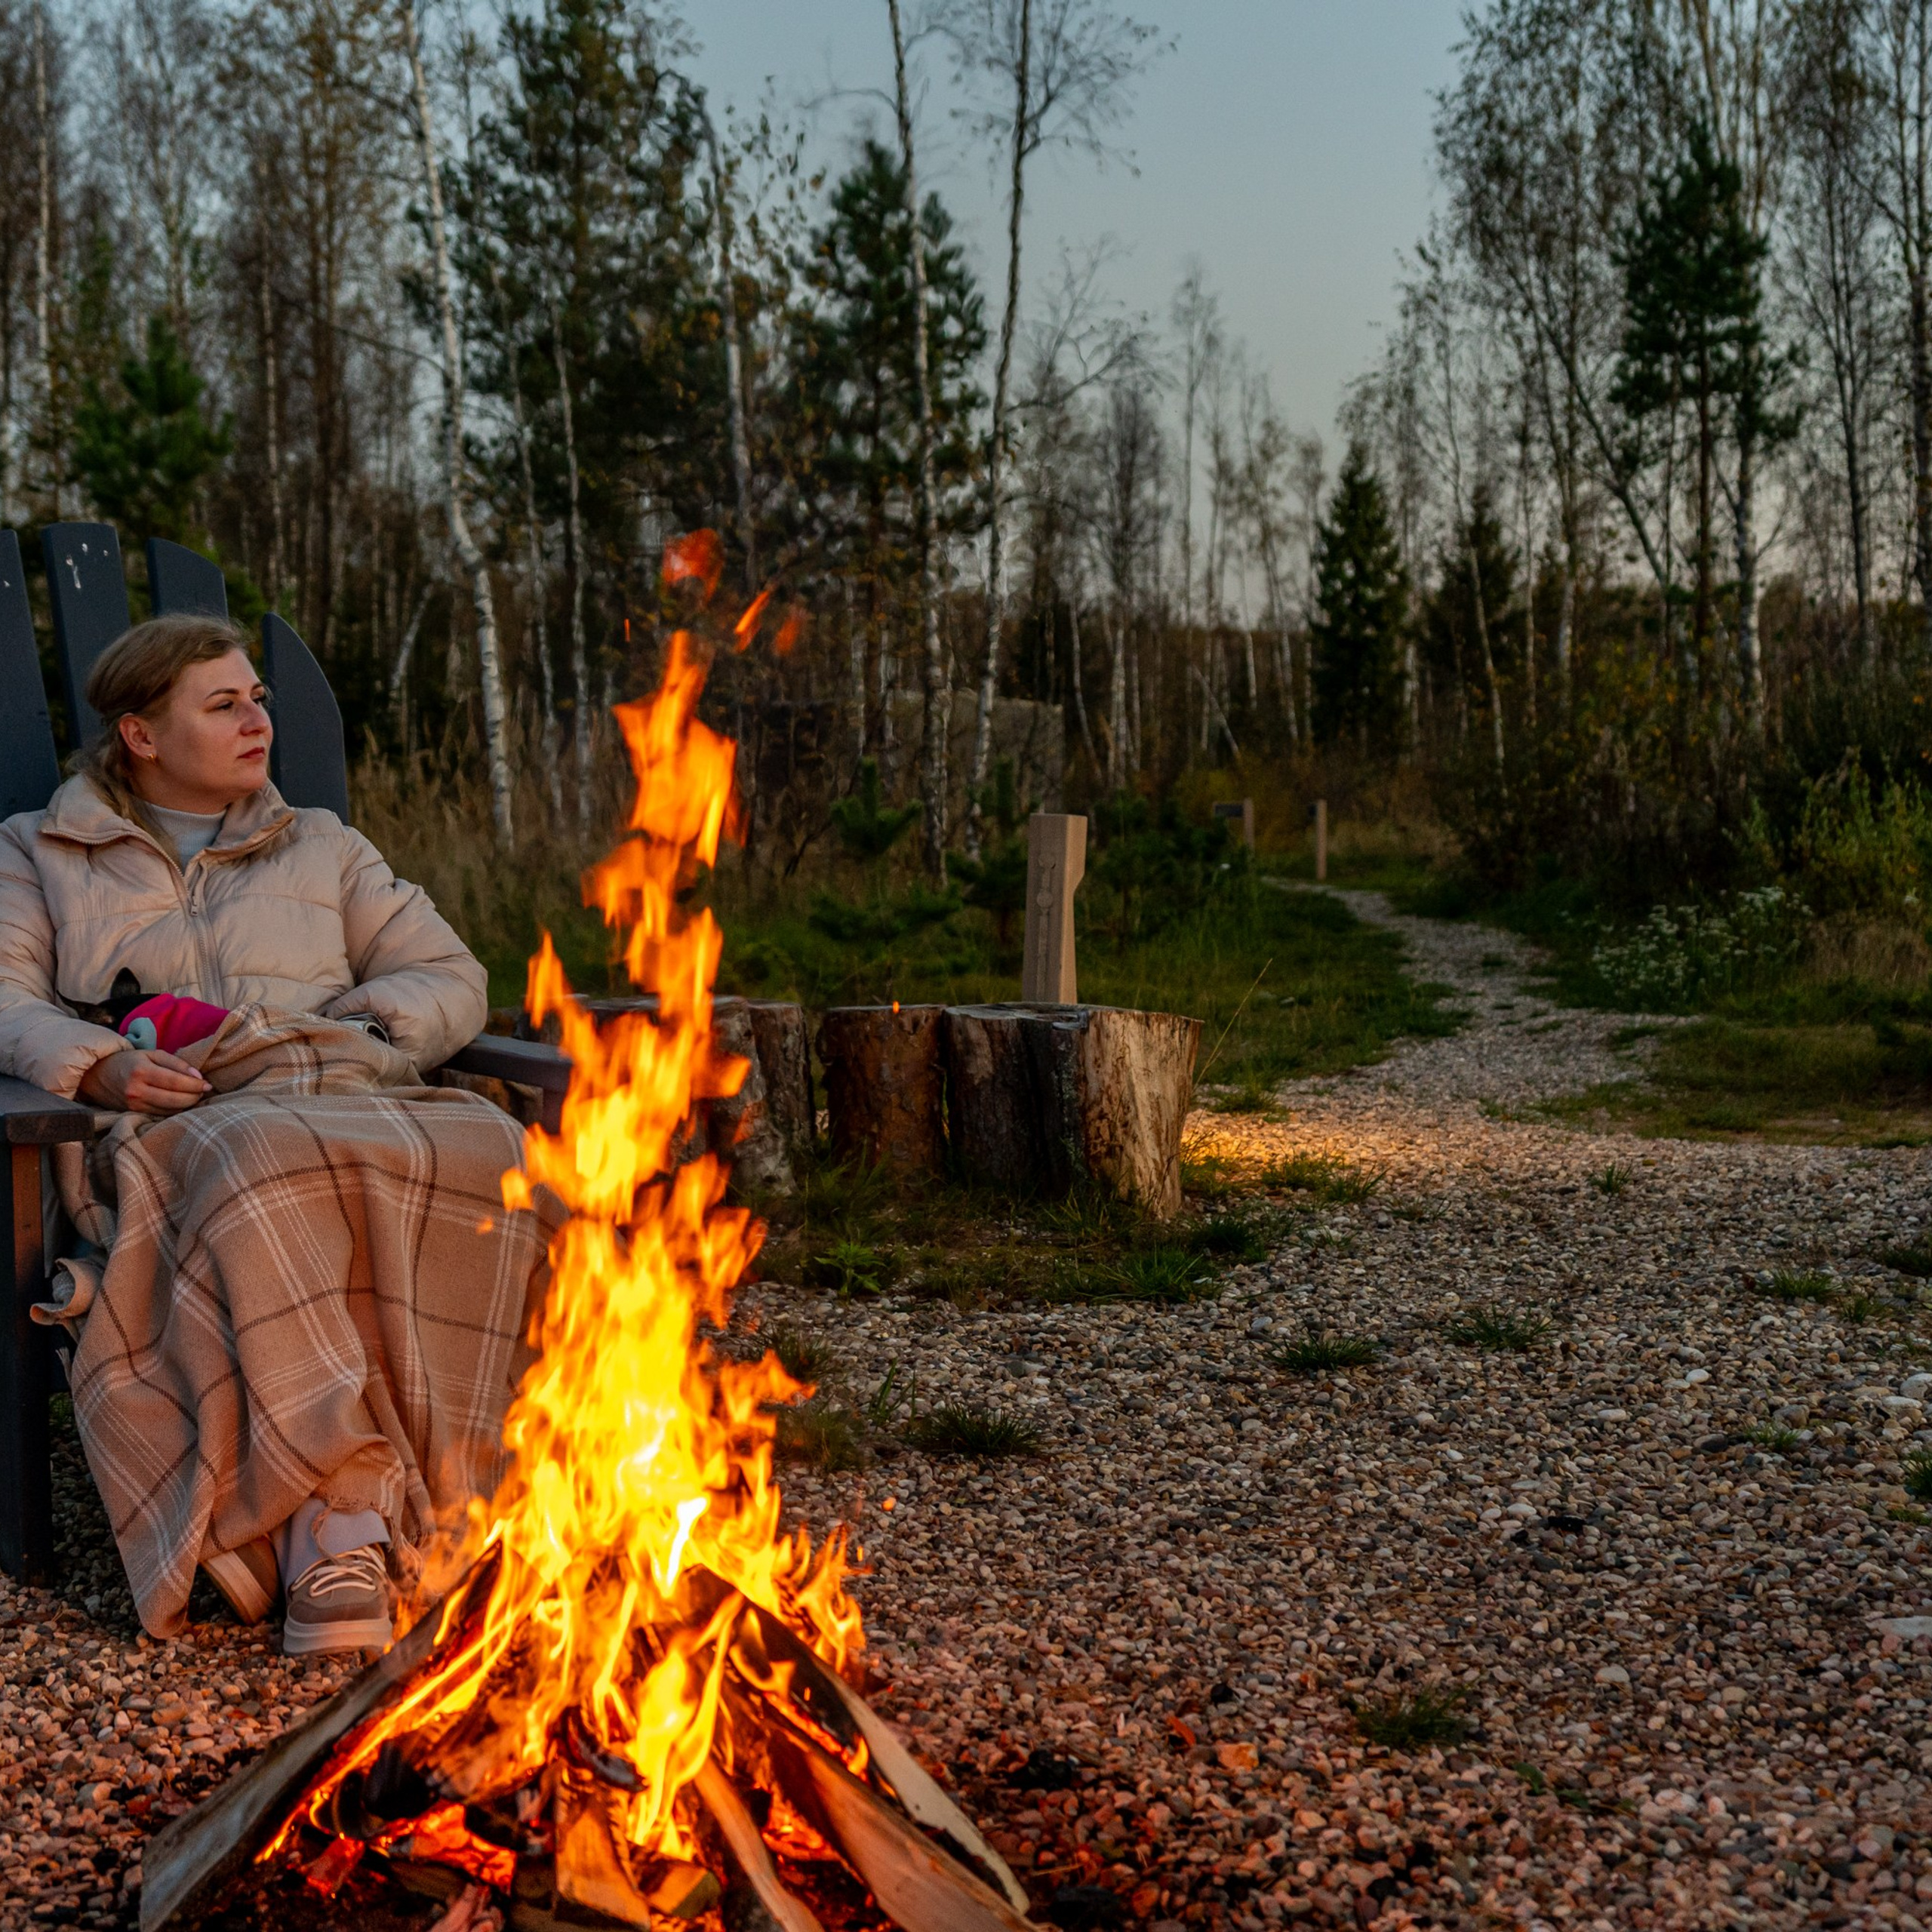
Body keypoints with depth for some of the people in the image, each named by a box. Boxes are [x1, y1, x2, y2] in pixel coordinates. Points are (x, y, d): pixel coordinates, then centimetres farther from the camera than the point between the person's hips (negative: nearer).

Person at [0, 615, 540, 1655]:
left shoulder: (322, 848, 31)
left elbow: (451, 979, 22)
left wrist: (366, 1025, 0)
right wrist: (100, 1065, -14)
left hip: (334, 1111, 2)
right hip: (159, 1131, -2)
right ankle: (337, 1528, -45)